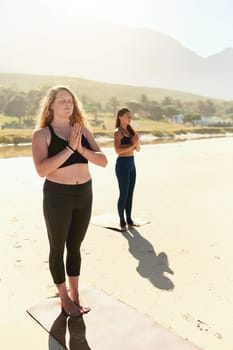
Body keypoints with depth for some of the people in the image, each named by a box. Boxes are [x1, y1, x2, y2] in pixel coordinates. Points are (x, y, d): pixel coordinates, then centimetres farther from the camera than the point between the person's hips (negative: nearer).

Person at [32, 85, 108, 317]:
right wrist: (69, 148, -23)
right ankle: (64, 299, 28)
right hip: (57, 196, -4)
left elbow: (103, 161, -4)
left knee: (75, 246, 16)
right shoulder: (42, 133, -9)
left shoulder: (82, 130, 4)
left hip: (84, 194, 4)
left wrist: (81, 149, -19)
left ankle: (75, 296, 33)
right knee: (58, 248, 9)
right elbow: (42, 170, -23)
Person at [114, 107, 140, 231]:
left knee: (130, 193, 12)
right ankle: (122, 222, 9)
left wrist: (136, 143, -10)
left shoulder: (130, 131, 12)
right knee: (124, 194, -2)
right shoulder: (118, 132, -9)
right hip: (122, 164, -7)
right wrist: (132, 145, -14)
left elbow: (138, 149, 10)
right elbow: (118, 150, -23)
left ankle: (129, 220, 22)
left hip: (131, 163, 7)